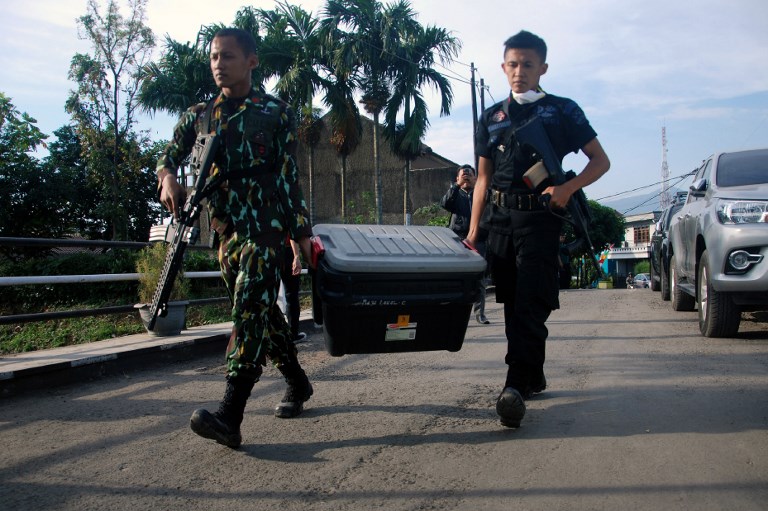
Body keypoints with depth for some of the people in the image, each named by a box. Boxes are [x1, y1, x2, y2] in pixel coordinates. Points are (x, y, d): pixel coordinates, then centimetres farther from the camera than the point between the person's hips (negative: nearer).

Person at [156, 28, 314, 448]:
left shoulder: (276, 113, 3)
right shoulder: (198, 115, 13)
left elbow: (289, 177, 2)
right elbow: (169, 156, 18)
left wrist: (302, 233, -2)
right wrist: (168, 178, -8)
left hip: (266, 228, -5)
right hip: (226, 231, 5)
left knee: (250, 309, -17)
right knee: (263, 310, 13)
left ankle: (230, 416, -25)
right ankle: (297, 383, 31)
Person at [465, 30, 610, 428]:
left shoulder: (562, 110, 7)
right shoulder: (491, 118, 17)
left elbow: (600, 161, 7)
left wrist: (568, 187, -12)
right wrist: (473, 230, 9)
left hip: (539, 219, -4)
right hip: (499, 220, 5)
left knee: (530, 305, -13)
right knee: (512, 304, 8)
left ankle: (515, 387, -17)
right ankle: (533, 378, 21)